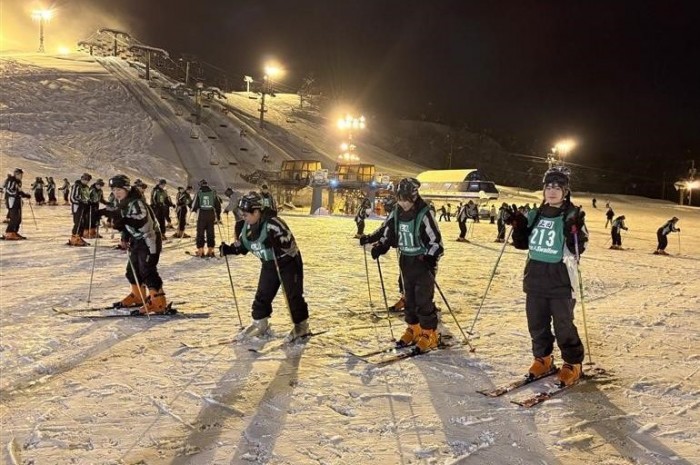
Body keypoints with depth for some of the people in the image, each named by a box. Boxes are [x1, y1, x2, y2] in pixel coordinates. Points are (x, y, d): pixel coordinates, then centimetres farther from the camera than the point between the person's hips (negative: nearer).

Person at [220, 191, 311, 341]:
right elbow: (242, 246, 9)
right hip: (269, 264, 8)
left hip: (288, 261, -8)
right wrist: (229, 249, -6)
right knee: (262, 295, 9)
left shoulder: (273, 223, -29)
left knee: (293, 295, -1)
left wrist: (275, 242, -44)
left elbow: (290, 242, -31)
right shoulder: (248, 227, -3)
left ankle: (302, 326, 14)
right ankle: (259, 324, 25)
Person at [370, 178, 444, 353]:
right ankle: (414, 329, 29)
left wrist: (431, 258, -32)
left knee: (423, 300, -5)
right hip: (406, 261, 7)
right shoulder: (397, 213, 1)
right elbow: (389, 233, 14)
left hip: (423, 262, -7)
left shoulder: (424, 214, -19)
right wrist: (380, 246, -2)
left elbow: (436, 241, -19)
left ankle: (429, 334, 7)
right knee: (409, 298, 15)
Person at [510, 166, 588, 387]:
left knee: (563, 325, 1)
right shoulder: (535, 215, 8)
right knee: (537, 323, 13)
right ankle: (543, 359, 30)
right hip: (535, 279, 5)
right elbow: (523, 244, 14)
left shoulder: (572, 215, -6)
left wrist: (575, 230, -29)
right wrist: (518, 227, -1)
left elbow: (577, 249, -12)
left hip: (561, 281, -5)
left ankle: (573, 364, 18)